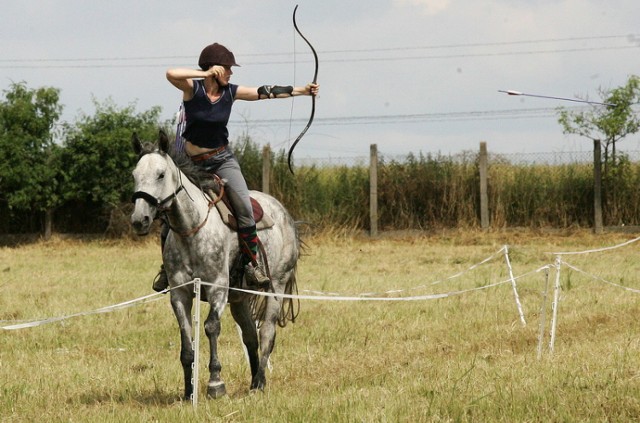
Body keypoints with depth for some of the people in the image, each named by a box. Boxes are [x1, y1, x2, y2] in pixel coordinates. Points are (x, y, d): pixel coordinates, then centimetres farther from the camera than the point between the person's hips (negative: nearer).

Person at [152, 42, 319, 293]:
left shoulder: (230, 92, -1)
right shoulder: (192, 89, -13)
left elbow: (266, 93, 3)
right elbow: (171, 74, -33)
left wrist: (303, 91, 4)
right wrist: (206, 74, -31)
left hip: (222, 159, 2)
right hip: (192, 162, -2)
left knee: (244, 206, -16)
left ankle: (251, 265, -10)